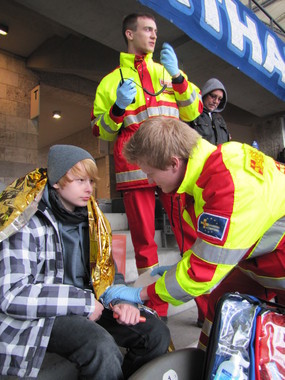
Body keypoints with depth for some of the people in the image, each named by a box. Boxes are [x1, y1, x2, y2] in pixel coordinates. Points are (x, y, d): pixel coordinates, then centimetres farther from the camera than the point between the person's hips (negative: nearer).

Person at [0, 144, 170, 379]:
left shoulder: (91, 218, 5)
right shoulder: (27, 222, -14)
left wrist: (120, 299, -10)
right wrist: (84, 302, -19)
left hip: (88, 305, 6)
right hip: (38, 316, -5)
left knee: (156, 332, -7)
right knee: (101, 347, -32)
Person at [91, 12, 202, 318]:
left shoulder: (167, 71, 24)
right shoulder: (111, 80, 18)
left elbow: (193, 112, 13)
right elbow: (102, 132, 13)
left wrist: (178, 77, 0)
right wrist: (118, 108, -6)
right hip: (134, 168, -1)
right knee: (144, 241, 1)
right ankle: (156, 311, 14)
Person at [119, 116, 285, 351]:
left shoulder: (232, 188, -36)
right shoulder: (212, 160, -8)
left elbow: (205, 271, -28)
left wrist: (142, 294, -16)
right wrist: (180, 267, 5)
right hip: (260, 256, 8)